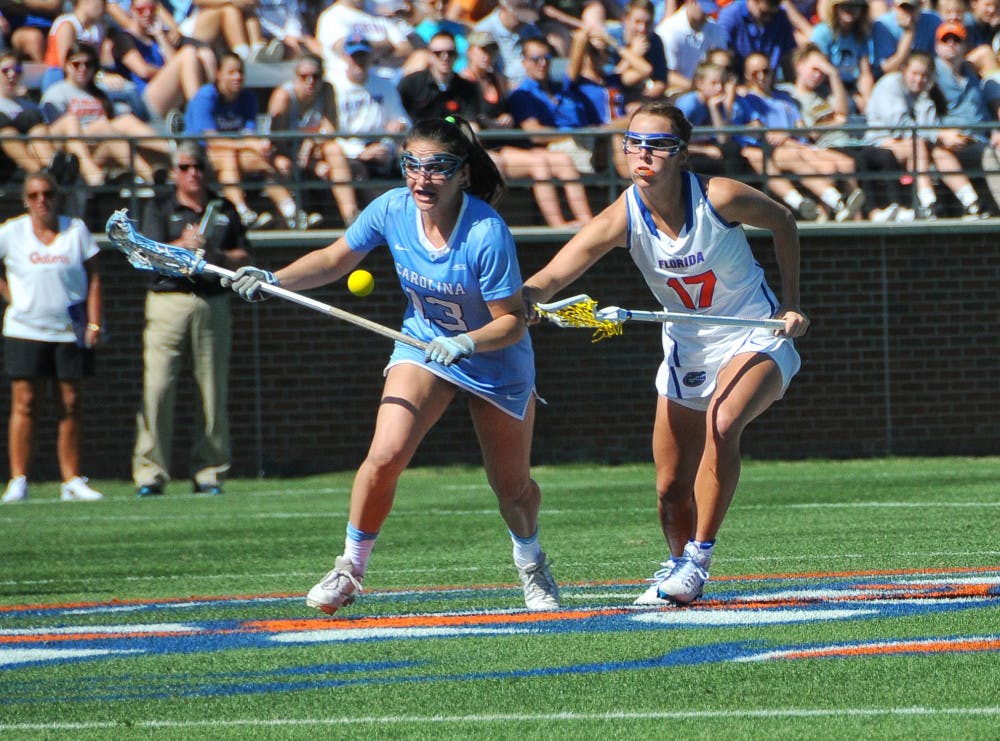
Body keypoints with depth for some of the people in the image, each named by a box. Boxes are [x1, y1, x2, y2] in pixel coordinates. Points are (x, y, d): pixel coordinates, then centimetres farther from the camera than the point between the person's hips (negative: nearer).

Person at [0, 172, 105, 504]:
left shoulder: (76, 230, 4)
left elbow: (94, 277, 4)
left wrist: (94, 323, -3)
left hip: (71, 330, 1)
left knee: (72, 404, 1)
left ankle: (71, 480, 5)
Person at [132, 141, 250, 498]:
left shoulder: (225, 210, 16)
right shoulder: (159, 209, 9)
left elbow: (243, 256, 14)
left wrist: (218, 256, -7)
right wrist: (182, 246, -24)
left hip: (214, 305, 2)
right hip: (168, 304, -2)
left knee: (213, 393, 0)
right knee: (156, 391, -11)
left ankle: (209, 472, 8)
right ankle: (150, 473, -9)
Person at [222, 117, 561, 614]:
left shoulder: (486, 233, -30)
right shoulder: (392, 210, -17)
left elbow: (512, 320, -24)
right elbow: (334, 260, -1)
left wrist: (466, 343, -42)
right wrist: (274, 280, -15)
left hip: (496, 363, -2)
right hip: (423, 346, 2)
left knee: (513, 487, 12)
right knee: (386, 455, -21)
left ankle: (531, 566, 44)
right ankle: (350, 568, -3)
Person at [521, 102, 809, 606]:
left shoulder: (720, 199, -23)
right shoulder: (621, 219, -19)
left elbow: (783, 223, -1)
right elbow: (552, 276, -32)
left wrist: (790, 304, -4)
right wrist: (524, 298, -55)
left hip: (757, 341, -3)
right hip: (687, 350, 4)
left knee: (721, 422, -33)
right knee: (671, 488, 5)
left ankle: (698, 559, -23)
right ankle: (680, 568, 34)